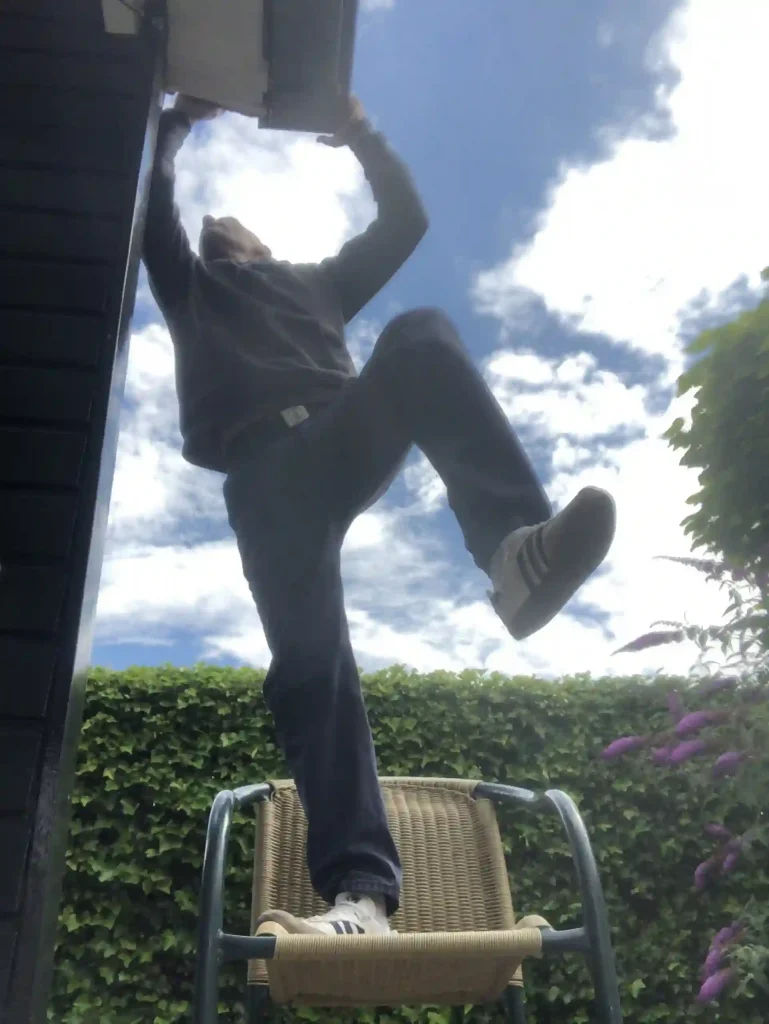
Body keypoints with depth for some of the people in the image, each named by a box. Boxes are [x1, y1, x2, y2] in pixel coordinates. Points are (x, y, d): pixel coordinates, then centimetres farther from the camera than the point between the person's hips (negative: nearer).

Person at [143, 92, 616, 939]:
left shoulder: (316, 282, 41)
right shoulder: (191, 287, 36)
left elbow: (404, 221, 36)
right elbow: (147, 196, 25)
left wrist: (362, 135, 31)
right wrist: (181, 118, 32)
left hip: (342, 444, 2)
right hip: (265, 473, -2)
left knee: (421, 337, -29)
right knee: (309, 657, -24)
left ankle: (516, 549, -48)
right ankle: (361, 891, -35)